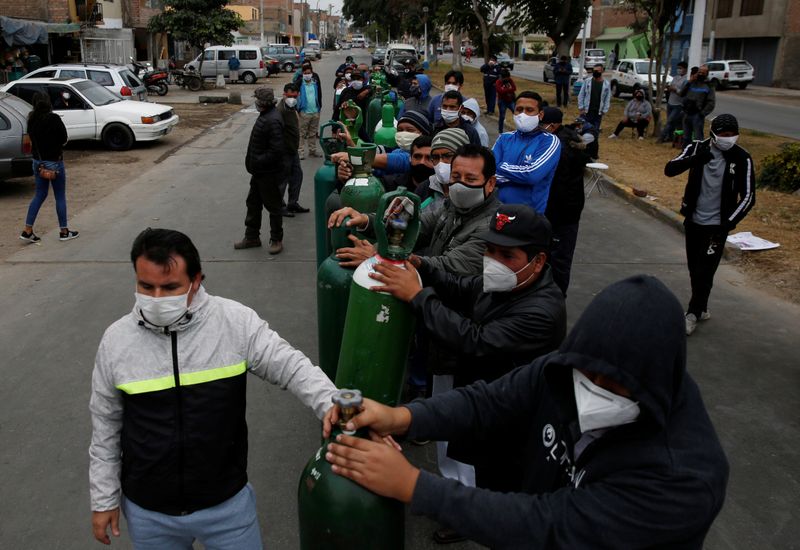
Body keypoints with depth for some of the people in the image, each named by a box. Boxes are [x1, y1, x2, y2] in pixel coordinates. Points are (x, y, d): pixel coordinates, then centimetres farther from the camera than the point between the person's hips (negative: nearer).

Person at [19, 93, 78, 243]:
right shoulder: (54, 119, -17)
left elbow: (32, 139, 8)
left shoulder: (31, 119, 1)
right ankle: (64, 231, 14)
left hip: (38, 161, 6)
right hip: (54, 162, -6)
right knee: (60, 197, 6)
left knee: (40, 194, 15)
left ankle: (27, 230, 11)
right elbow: (64, 139, -11)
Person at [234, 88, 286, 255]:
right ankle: (251, 237, 31)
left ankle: (276, 240, 19)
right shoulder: (266, 116, 8)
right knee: (253, 203, 18)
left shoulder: (272, 121, -24)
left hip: (269, 173, -10)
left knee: (273, 206, 5)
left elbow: (276, 150, -29)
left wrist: (258, 162, -21)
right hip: (260, 171, 10)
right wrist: (253, 163, 10)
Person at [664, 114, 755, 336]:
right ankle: (701, 309, 31)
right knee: (694, 269, 13)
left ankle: (693, 313, 9)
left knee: (704, 272, -4)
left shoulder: (742, 159, -10)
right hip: (693, 220, 3)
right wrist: (694, 159, -31)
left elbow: (748, 197, -7)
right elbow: (669, 170, -15)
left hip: (716, 224, -3)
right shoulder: (697, 148, -4)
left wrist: (729, 223, -14)